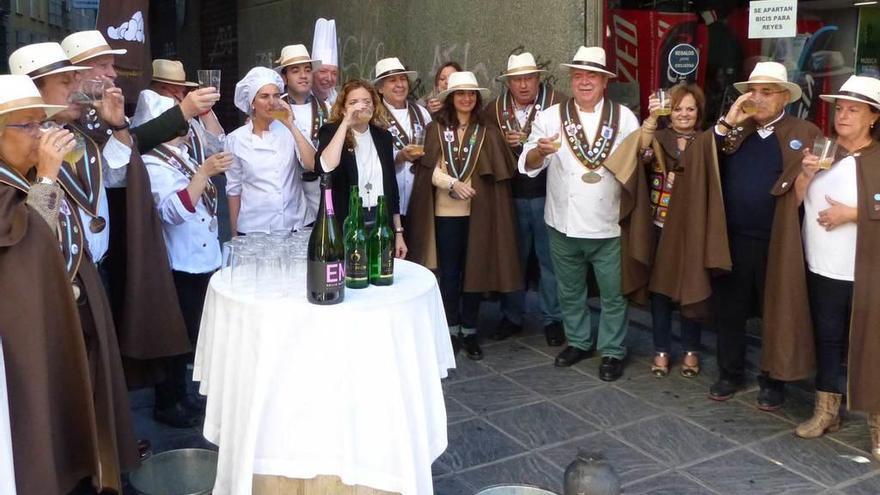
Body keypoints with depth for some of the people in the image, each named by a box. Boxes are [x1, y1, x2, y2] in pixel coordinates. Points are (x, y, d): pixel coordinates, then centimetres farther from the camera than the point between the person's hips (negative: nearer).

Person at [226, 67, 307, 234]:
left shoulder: (288, 130, 1)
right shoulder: (236, 139, 0)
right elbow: (234, 189, 5)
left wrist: (291, 126, -15)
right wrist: (235, 235, 6)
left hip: (293, 226, 1)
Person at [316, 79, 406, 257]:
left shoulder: (383, 136, 7)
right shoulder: (331, 132, -5)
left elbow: (391, 185, 12)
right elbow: (326, 168, -27)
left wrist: (398, 232, 11)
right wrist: (345, 123, -25)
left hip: (381, 223, 4)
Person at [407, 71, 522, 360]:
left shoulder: (487, 132, 2)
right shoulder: (436, 129, 0)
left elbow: (499, 171, 3)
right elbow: (430, 170, -5)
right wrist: (453, 184, -19)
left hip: (478, 211, 1)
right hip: (446, 211, -1)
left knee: (476, 270, 7)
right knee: (449, 272, 8)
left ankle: (469, 331, 19)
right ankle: (452, 330, 20)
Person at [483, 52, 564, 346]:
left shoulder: (557, 105, -8)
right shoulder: (494, 110, 5)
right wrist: (503, 143, -11)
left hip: (546, 195, -3)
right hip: (510, 196, 3)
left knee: (550, 259, 7)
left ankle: (552, 319, 21)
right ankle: (512, 316, 28)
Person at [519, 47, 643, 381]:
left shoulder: (624, 117, 1)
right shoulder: (550, 117, 0)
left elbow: (639, 160, 1)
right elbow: (528, 165, -5)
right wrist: (540, 150, -26)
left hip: (608, 226, -1)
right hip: (564, 225, 1)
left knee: (613, 294, 7)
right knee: (569, 291, 17)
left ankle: (612, 351, 23)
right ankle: (578, 341, 35)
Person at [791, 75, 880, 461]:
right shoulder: (820, 150, 10)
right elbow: (794, 201, 7)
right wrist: (806, 174, -10)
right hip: (823, 268, 5)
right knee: (827, 339, 14)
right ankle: (826, 410, 26)